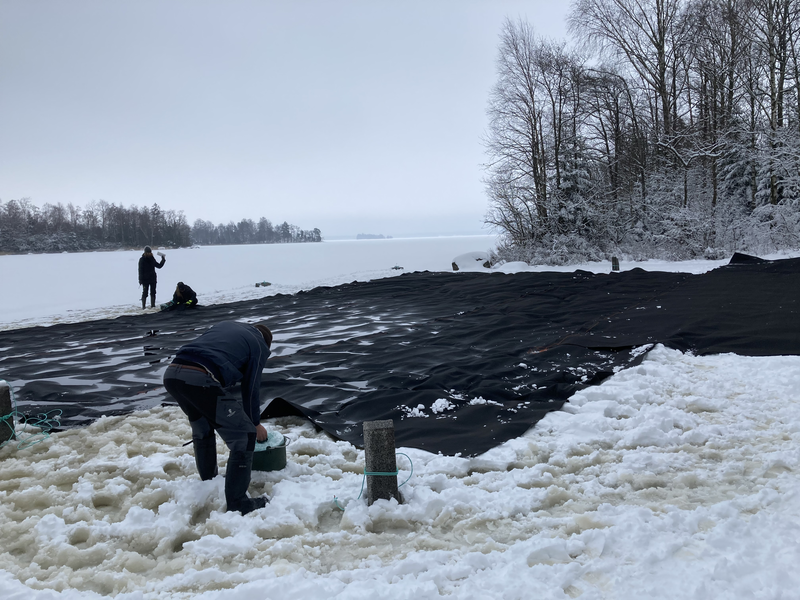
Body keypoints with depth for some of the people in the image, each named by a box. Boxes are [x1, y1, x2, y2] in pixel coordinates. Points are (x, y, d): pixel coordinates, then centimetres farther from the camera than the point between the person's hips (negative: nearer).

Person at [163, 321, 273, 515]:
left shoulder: (225, 325, 32)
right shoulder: (259, 346, 17)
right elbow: (251, 388, 19)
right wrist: (255, 424, 35)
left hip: (171, 373, 8)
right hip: (201, 380, -7)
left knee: (202, 430, 32)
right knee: (244, 437, 4)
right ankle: (237, 504, 4)